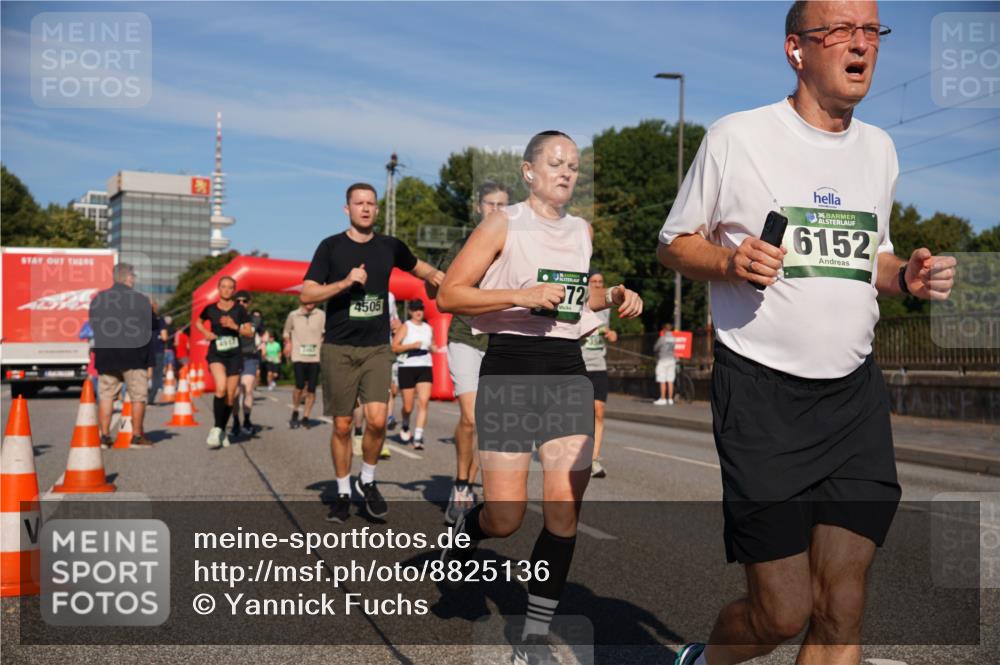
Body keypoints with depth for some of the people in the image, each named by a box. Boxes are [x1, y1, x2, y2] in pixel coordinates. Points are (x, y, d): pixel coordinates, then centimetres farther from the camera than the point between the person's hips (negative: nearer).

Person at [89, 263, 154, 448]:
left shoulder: (97, 299, 6)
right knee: (138, 397, 4)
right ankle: (137, 436, 6)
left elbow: (93, 328, 12)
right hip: (134, 357, -4)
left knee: (105, 396, 8)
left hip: (105, 356, 4)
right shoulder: (141, 300, -7)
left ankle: (104, 435, 6)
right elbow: (151, 329, -2)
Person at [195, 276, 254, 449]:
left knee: (230, 397, 4)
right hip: (216, 353, -1)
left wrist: (235, 326, -16)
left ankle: (222, 431, 24)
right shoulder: (210, 309, 2)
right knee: (221, 388, -26)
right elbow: (198, 322, 21)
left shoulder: (239, 309, 0)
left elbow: (250, 332, 0)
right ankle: (216, 429, -14)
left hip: (234, 355, 1)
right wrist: (205, 332, 1)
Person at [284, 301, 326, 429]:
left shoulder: (321, 315, 2)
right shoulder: (293, 315, 5)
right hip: (298, 356, -1)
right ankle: (295, 413, 8)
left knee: (311, 389, 0)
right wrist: (288, 342, 8)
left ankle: (305, 417, 15)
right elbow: (286, 332, 20)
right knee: (300, 385, -14)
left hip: (315, 357, 1)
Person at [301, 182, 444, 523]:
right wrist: (345, 282, -18)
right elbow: (307, 294, -5)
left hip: (377, 348, 1)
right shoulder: (331, 246, 0)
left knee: (377, 419, -14)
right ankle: (343, 492, 21)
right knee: (342, 426, 4)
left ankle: (368, 481, 12)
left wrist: (433, 274, 3)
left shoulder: (389, 246, 7)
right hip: (338, 348, -1)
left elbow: (417, 267, 25)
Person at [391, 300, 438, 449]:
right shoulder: (405, 327, -1)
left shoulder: (428, 328, 13)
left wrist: (434, 348, 6)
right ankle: (405, 425, 36)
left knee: (424, 402, -12)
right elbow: (394, 347, -9)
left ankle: (418, 438, -12)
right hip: (407, 367, -3)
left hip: (425, 368, 3)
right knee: (408, 406, 3)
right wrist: (412, 345, -18)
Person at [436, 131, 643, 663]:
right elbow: (449, 295, -9)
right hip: (510, 368, -4)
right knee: (506, 517, -7)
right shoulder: (503, 224, -2)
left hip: (568, 370, 5)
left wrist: (613, 296, 10)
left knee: (564, 510, -3)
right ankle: (464, 529, 30)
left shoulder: (582, 230, 14)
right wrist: (522, 296, -19)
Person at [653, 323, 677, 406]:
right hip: (672, 359, 6)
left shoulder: (662, 338, -10)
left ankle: (663, 399, -5)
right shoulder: (674, 339, 5)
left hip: (663, 359, -6)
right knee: (670, 381, 7)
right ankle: (670, 399, 8)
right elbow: (674, 348, 10)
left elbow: (655, 348, -4)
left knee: (662, 381, -4)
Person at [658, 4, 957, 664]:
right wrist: (729, 262, -17)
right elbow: (674, 244, 4)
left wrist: (906, 276, 1)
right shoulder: (737, 136, -2)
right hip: (762, 393, -5)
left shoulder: (880, 148, 13)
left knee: (842, 610, 1)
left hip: (856, 394, 5)